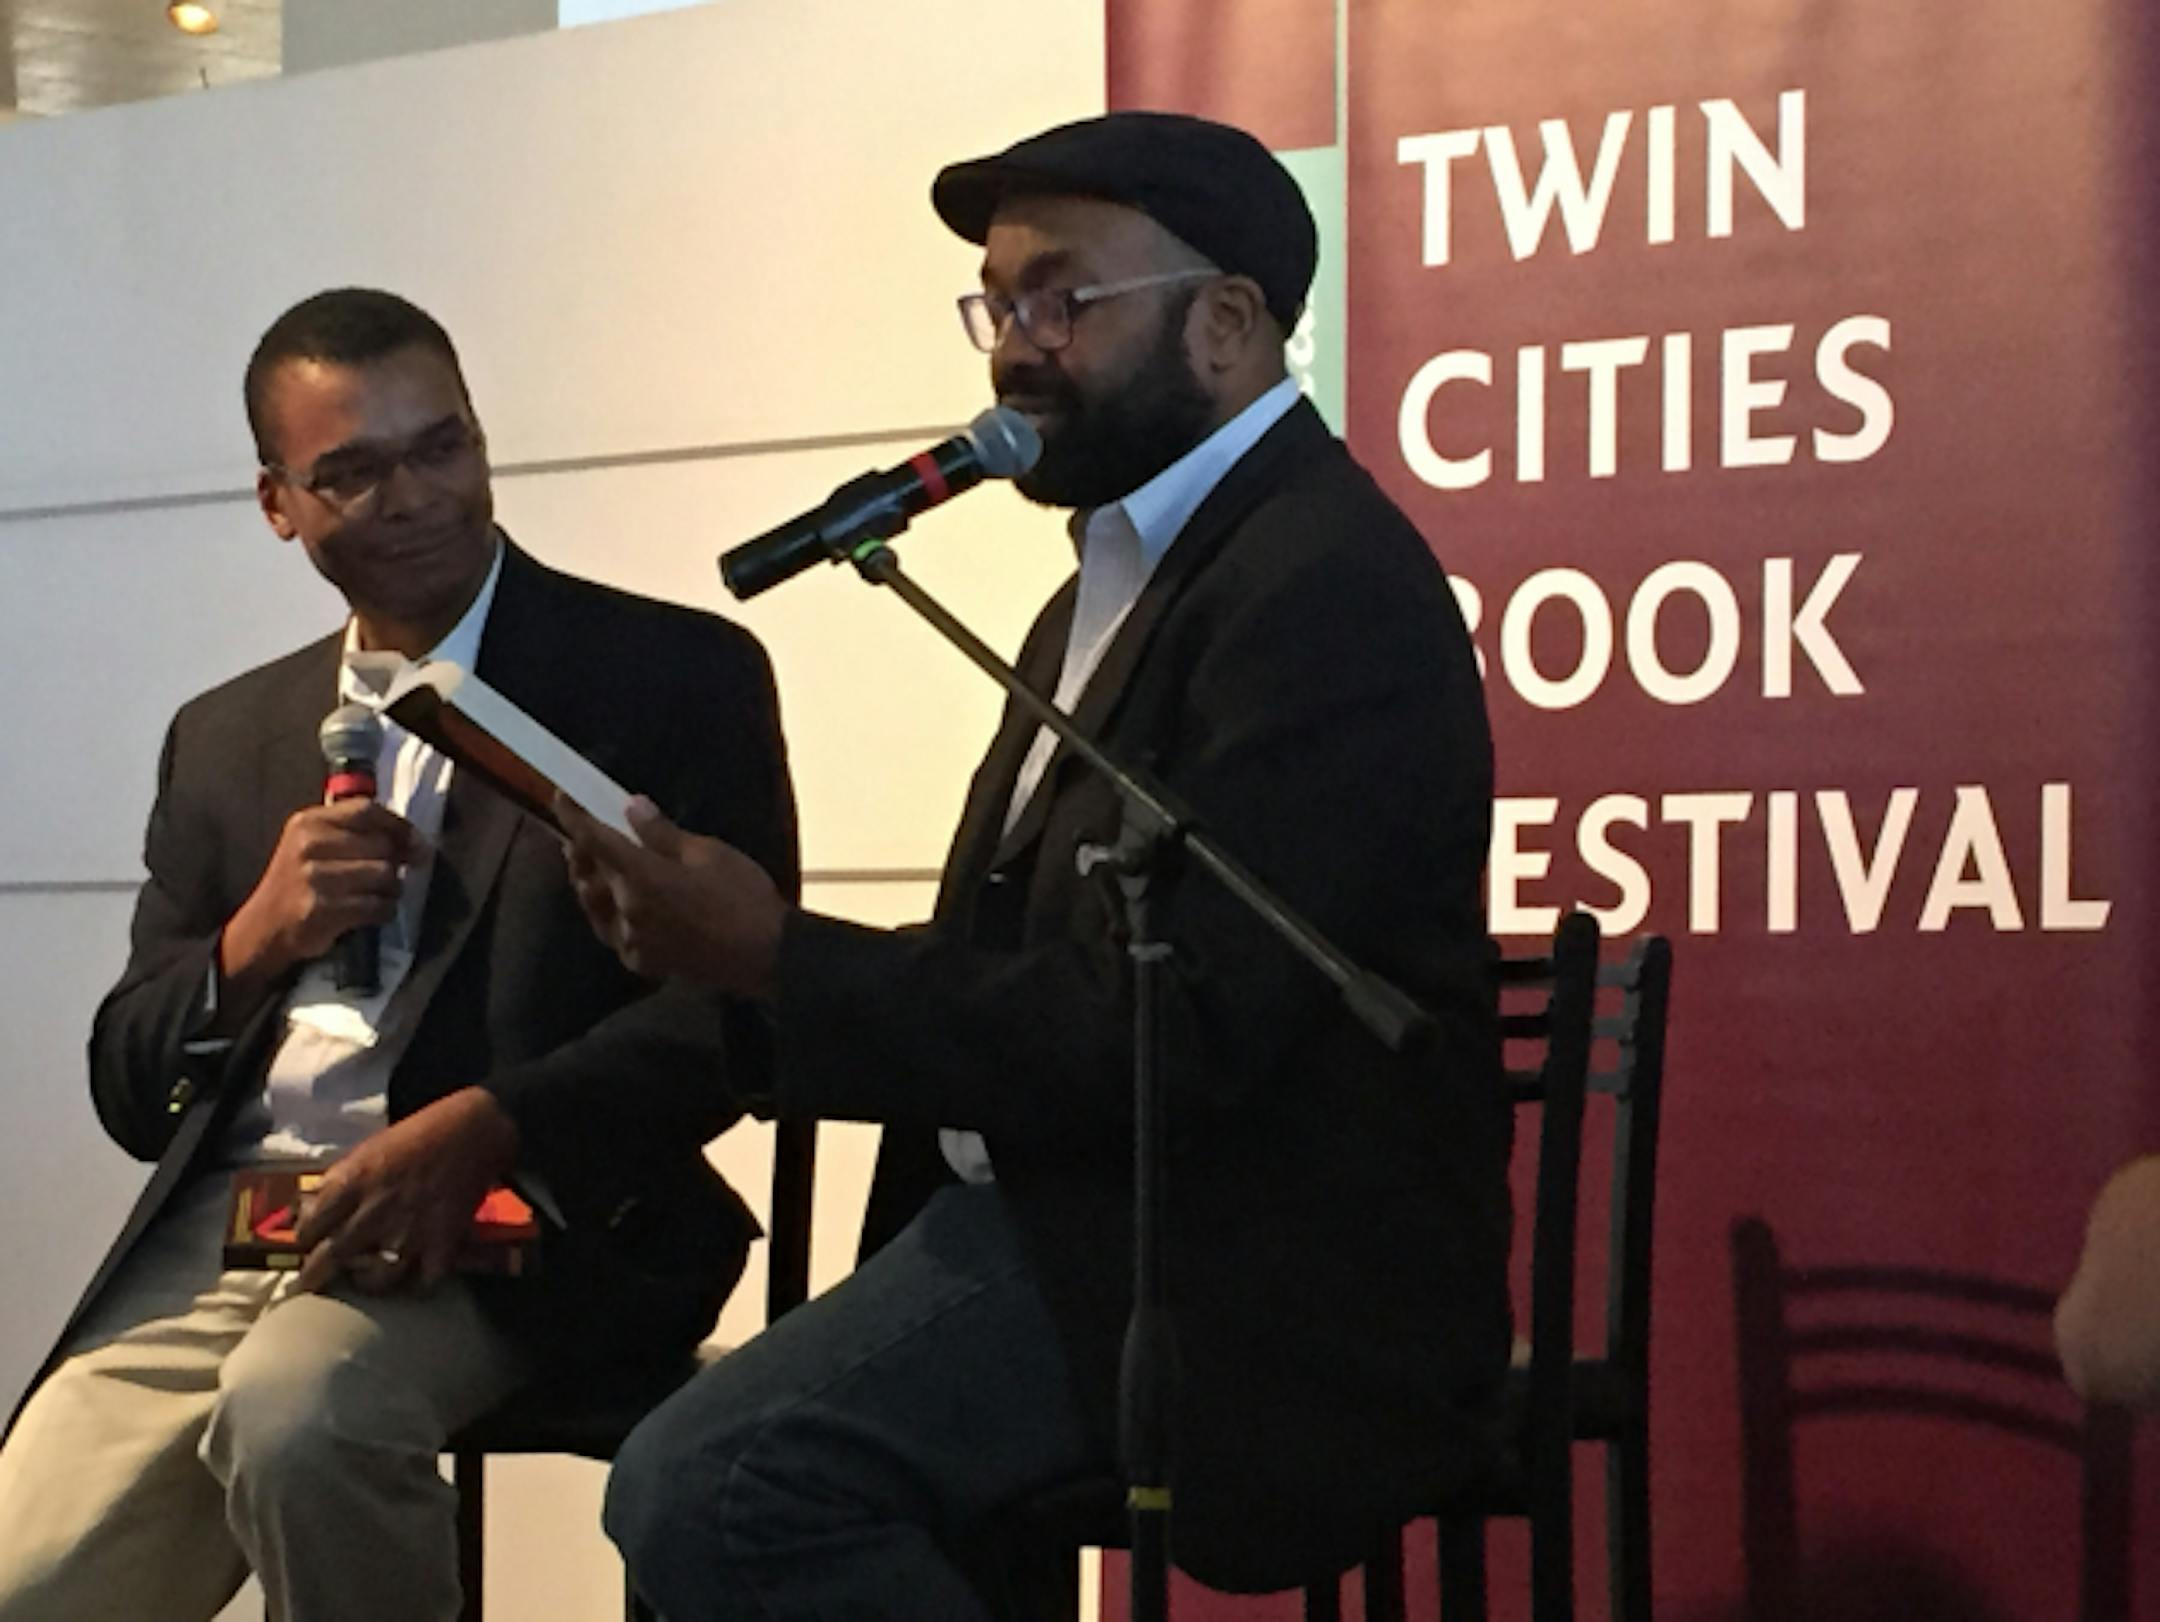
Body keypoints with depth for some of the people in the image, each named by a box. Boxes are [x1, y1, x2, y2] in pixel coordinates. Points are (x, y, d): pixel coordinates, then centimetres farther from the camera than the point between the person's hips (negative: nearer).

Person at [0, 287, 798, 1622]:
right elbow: (131, 1092, 20)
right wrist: (252, 943, -2)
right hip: (219, 1240, 4)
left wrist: (487, 1128, -20)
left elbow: (738, 1010, -4)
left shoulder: (677, 678, 6)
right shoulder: (226, 739, 21)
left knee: (295, 1407, -34)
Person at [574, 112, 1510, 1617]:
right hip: (1103, 1209, 10)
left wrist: (780, 958, -18)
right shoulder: (1129, 576, 17)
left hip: (1247, 1274, -10)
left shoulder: (1321, 586, -16)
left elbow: (1163, 1028, -24)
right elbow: (1036, 971, 12)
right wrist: (737, 949, -4)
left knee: (712, 1486, -23)